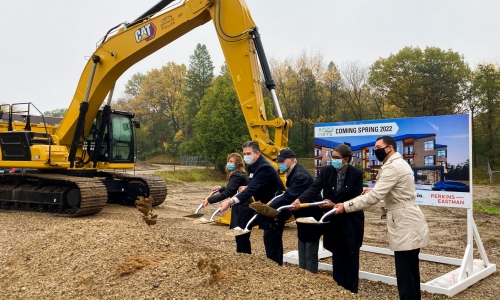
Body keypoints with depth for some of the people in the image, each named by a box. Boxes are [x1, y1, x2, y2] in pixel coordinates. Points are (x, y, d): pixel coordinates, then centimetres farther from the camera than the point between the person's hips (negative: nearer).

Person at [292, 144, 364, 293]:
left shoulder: (356, 174, -11)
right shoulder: (326, 171, -4)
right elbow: (314, 188, -15)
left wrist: (335, 205, -21)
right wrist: (299, 199, -33)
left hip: (351, 221, -2)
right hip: (333, 220, 2)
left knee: (350, 256, 8)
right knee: (337, 255, 11)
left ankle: (350, 291, 20)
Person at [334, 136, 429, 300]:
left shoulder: (393, 167, -18)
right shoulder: (398, 163, 16)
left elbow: (374, 196, -24)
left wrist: (346, 206, -20)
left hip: (405, 225, -11)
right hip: (408, 223, 11)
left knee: (404, 274, -5)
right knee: (410, 271, 17)